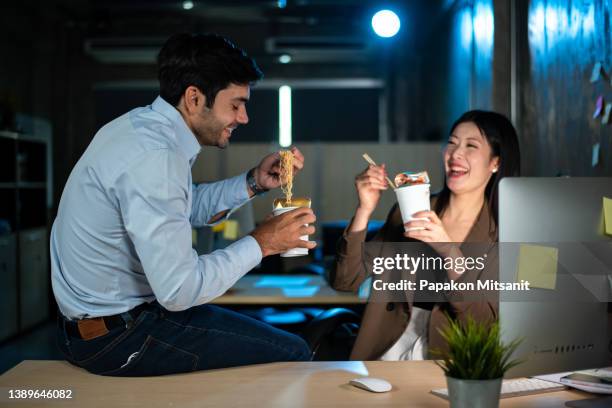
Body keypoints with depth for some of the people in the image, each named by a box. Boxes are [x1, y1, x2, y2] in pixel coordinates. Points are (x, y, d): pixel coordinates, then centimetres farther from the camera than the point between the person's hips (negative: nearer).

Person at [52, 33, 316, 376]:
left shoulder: (143, 124, 3)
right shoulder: (154, 156, -27)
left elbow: (188, 207, 18)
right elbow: (179, 290, -28)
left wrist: (254, 182, 4)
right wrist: (260, 243, -16)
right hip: (116, 338, -10)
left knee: (257, 330, 25)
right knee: (292, 355, -6)